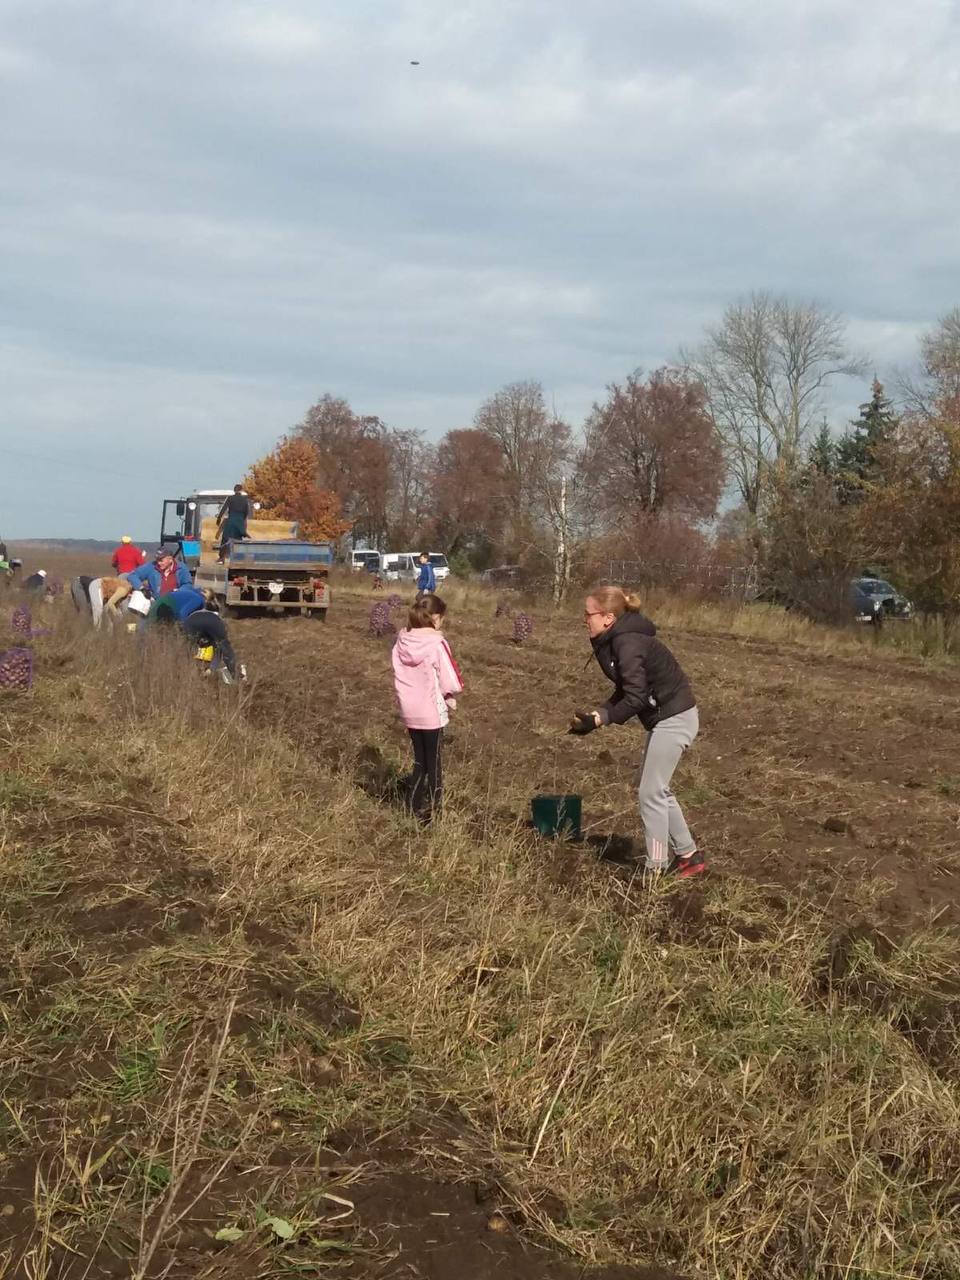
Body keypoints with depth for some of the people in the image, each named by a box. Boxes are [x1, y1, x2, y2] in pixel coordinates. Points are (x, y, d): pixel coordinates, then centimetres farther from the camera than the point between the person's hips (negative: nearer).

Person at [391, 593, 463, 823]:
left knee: (419, 760, 20)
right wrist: (450, 697, 1)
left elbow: (399, 675, 4)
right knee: (433, 763, 11)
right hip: (432, 712, -5)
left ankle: (415, 808, 25)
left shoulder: (402, 641, -4)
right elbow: (451, 681, -18)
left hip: (409, 710, 5)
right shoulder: (436, 644, -20)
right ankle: (430, 811, 18)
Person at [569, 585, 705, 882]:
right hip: (667, 717, 10)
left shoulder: (628, 643, -24)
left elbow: (636, 698, -27)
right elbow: (624, 691, 9)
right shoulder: (615, 640, 5)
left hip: (674, 719, -10)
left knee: (650, 793, -4)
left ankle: (655, 870, 5)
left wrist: (598, 721, -27)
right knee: (657, 789, 18)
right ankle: (688, 855, 28)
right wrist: (598, 714, -4)